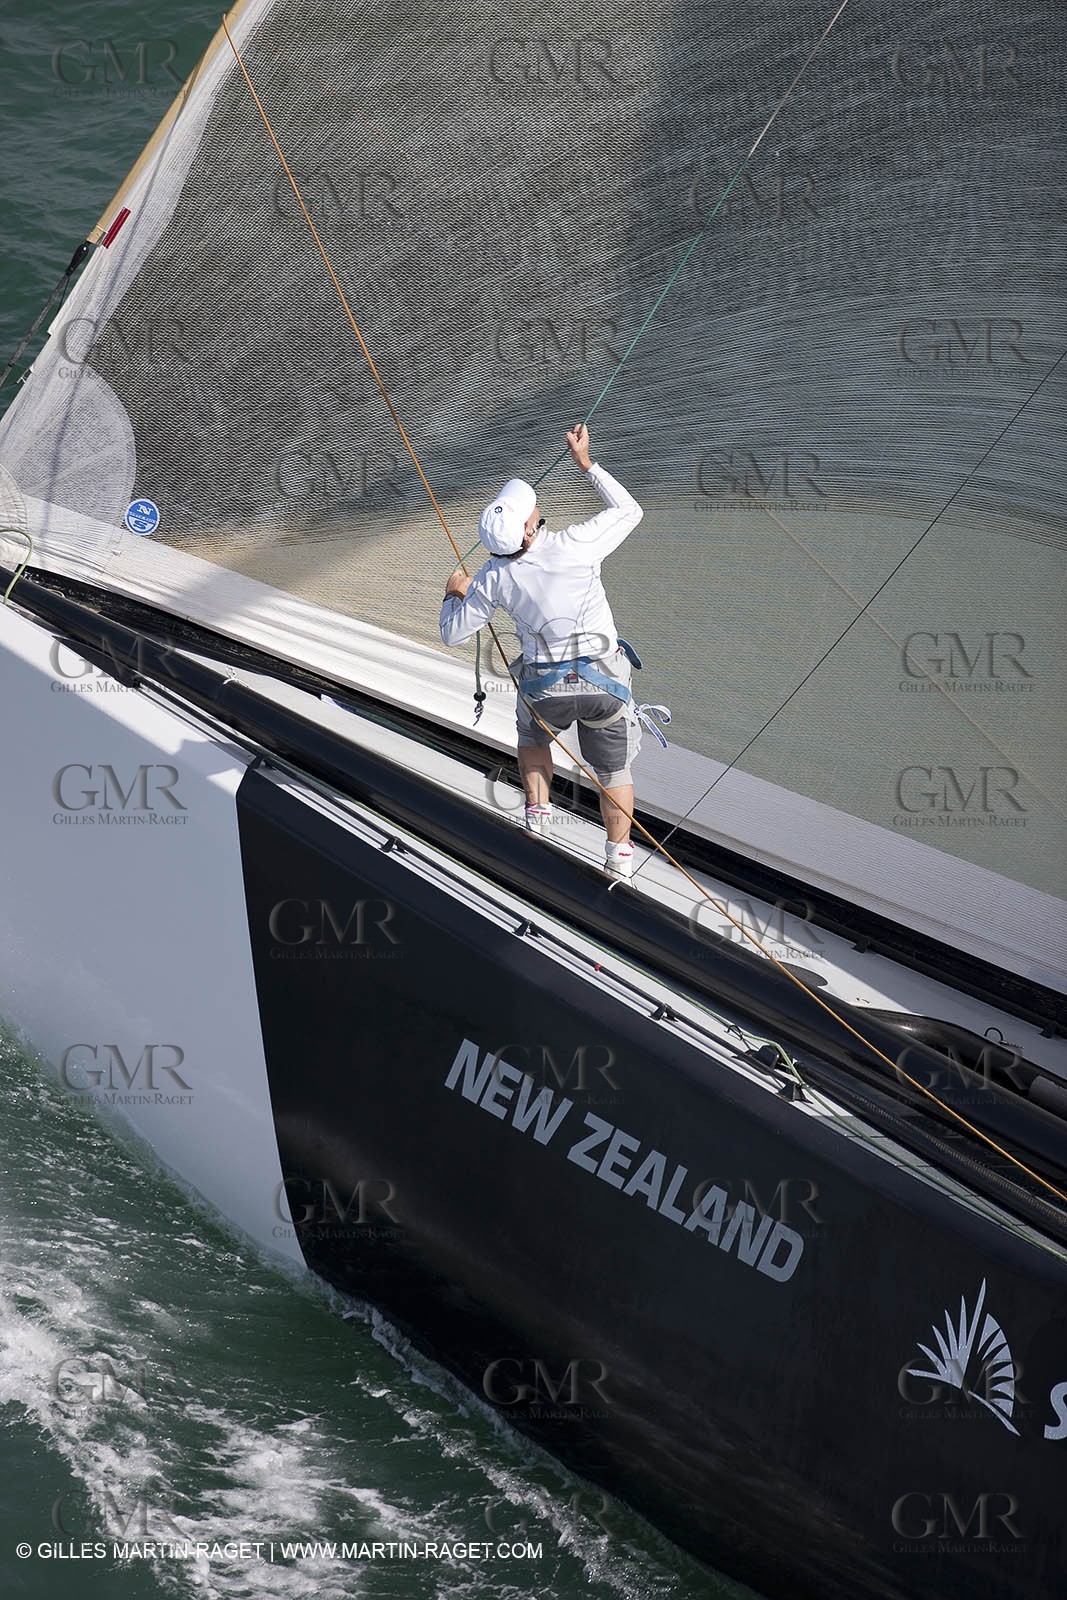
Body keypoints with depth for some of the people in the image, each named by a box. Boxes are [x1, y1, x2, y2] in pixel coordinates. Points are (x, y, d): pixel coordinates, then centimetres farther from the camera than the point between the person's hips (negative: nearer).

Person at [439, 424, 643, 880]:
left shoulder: (495, 578, -11)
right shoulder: (574, 545, -18)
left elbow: (453, 633, 4)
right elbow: (628, 512, 1)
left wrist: (454, 594, 23)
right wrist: (586, 463, 5)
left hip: (546, 689, 1)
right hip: (603, 684, -1)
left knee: (533, 737, 36)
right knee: (614, 770, 19)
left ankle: (537, 814, 25)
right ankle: (619, 857, 20)